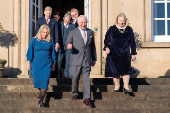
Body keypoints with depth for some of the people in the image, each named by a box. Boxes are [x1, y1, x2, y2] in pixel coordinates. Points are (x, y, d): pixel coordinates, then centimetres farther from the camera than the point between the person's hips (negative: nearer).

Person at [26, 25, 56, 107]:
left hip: (47, 64, 0)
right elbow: (30, 52, 5)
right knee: (37, 81, 3)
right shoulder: (34, 40, 3)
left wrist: (54, 64, 13)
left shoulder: (50, 41, 6)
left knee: (45, 81, -8)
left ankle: (41, 101, -4)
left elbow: (53, 53, 12)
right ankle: (41, 92, 34)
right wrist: (28, 63, 1)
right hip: (36, 64, 0)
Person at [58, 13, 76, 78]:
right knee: (59, 60, -1)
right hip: (61, 45, -1)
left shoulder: (73, 26, 8)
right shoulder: (59, 25, 7)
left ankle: (66, 74, 9)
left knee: (68, 61, 2)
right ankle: (57, 74, 8)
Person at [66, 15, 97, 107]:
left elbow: (93, 46, 18)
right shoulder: (72, 32, 5)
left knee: (87, 79, -2)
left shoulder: (90, 32, 14)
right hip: (76, 60, -1)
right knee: (75, 77, 0)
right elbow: (67, 43, 1)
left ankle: (86, 98, 0)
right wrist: (68, 45, -25)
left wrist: (94, 59, 18)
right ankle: (75, 93, 27)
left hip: (87, 60, 2)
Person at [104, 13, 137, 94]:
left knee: (126, 70, -8)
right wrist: (106, 47, -15)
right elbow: (106, 39, 4)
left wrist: (133, 54, 7)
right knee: (115, 71, 5)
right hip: (113, 54, 0)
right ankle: (117, 86, 18)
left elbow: (132, 43, 9)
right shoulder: (112, 29, 3)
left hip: (125, 54, 0)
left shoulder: (129, 30, 5)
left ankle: (126, 86, 1)